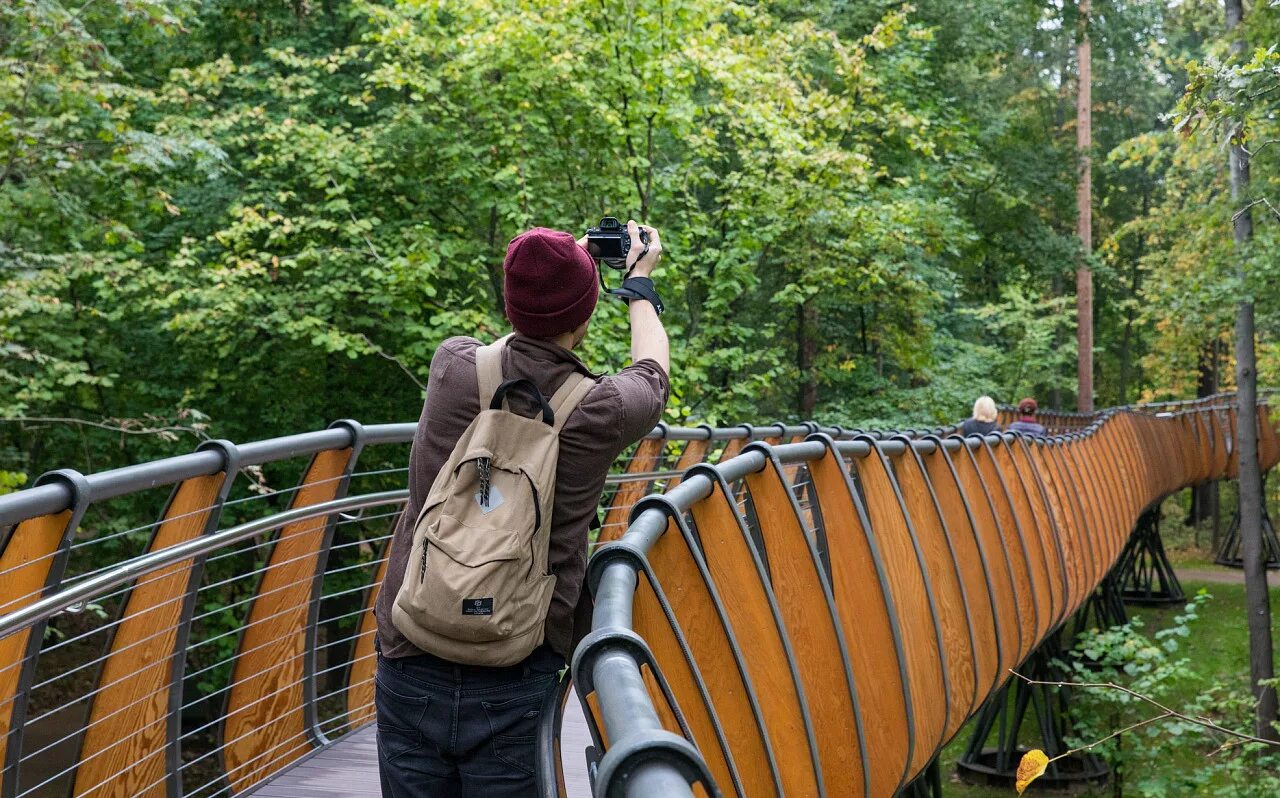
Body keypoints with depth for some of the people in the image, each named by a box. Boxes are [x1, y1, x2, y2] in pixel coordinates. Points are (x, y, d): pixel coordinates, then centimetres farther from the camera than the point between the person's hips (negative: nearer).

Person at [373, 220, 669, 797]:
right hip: (513, 685, -2)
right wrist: (640, 279, 30)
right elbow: (652, 370, 14)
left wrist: (560, 269, 33)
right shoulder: (600, 411, -11)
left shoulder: (452, 367, -6)